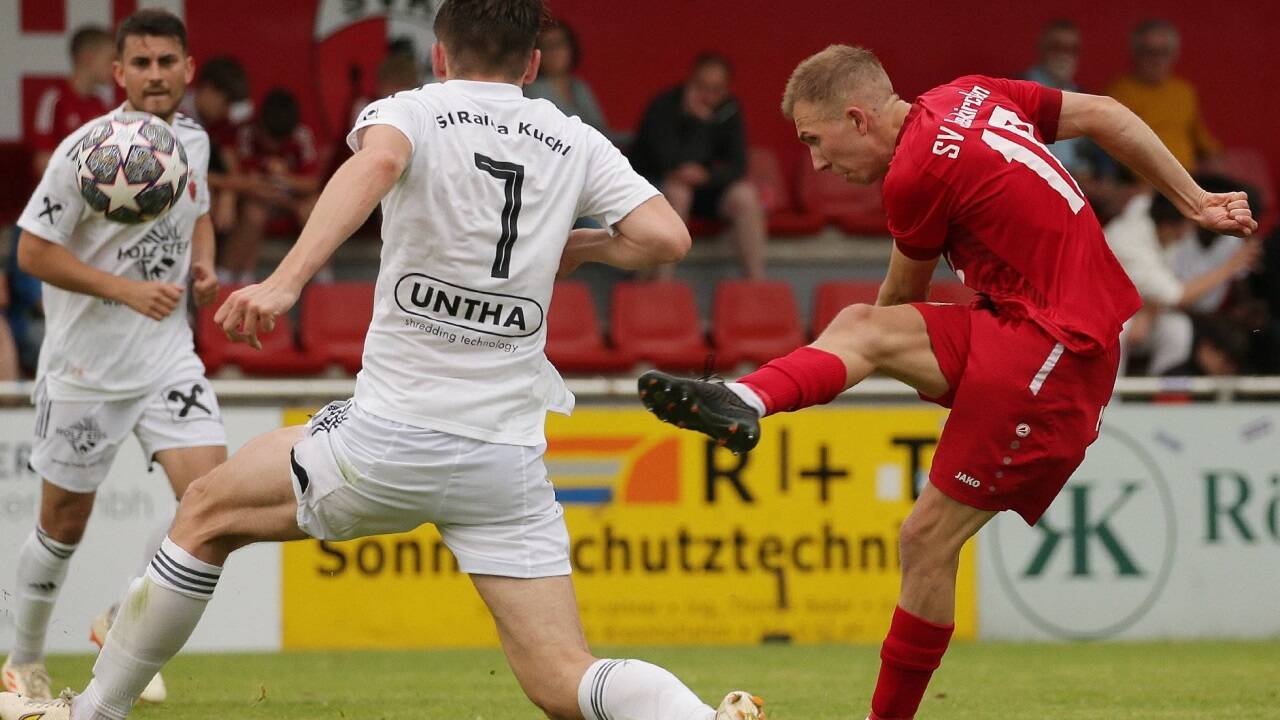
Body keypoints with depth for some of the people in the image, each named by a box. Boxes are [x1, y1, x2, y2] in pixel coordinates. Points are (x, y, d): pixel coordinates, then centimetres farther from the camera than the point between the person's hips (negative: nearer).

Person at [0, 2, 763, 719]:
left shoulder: (412, 112, 0)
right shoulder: (577, 143, 10)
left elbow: (377, 161, -24)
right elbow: (666, 236, -3)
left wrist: (287, 280, -34)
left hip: (393, 436, -3)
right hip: (509, 460, 3)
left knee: (208, 509, 22)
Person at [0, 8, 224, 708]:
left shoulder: (193, 140, 2)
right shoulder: (85, 151, -17)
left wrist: (203, 262, 1)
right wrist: (127, 290, -22)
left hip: (167, 355, 4)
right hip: (84, 364, -4)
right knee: (64, 523, 6)